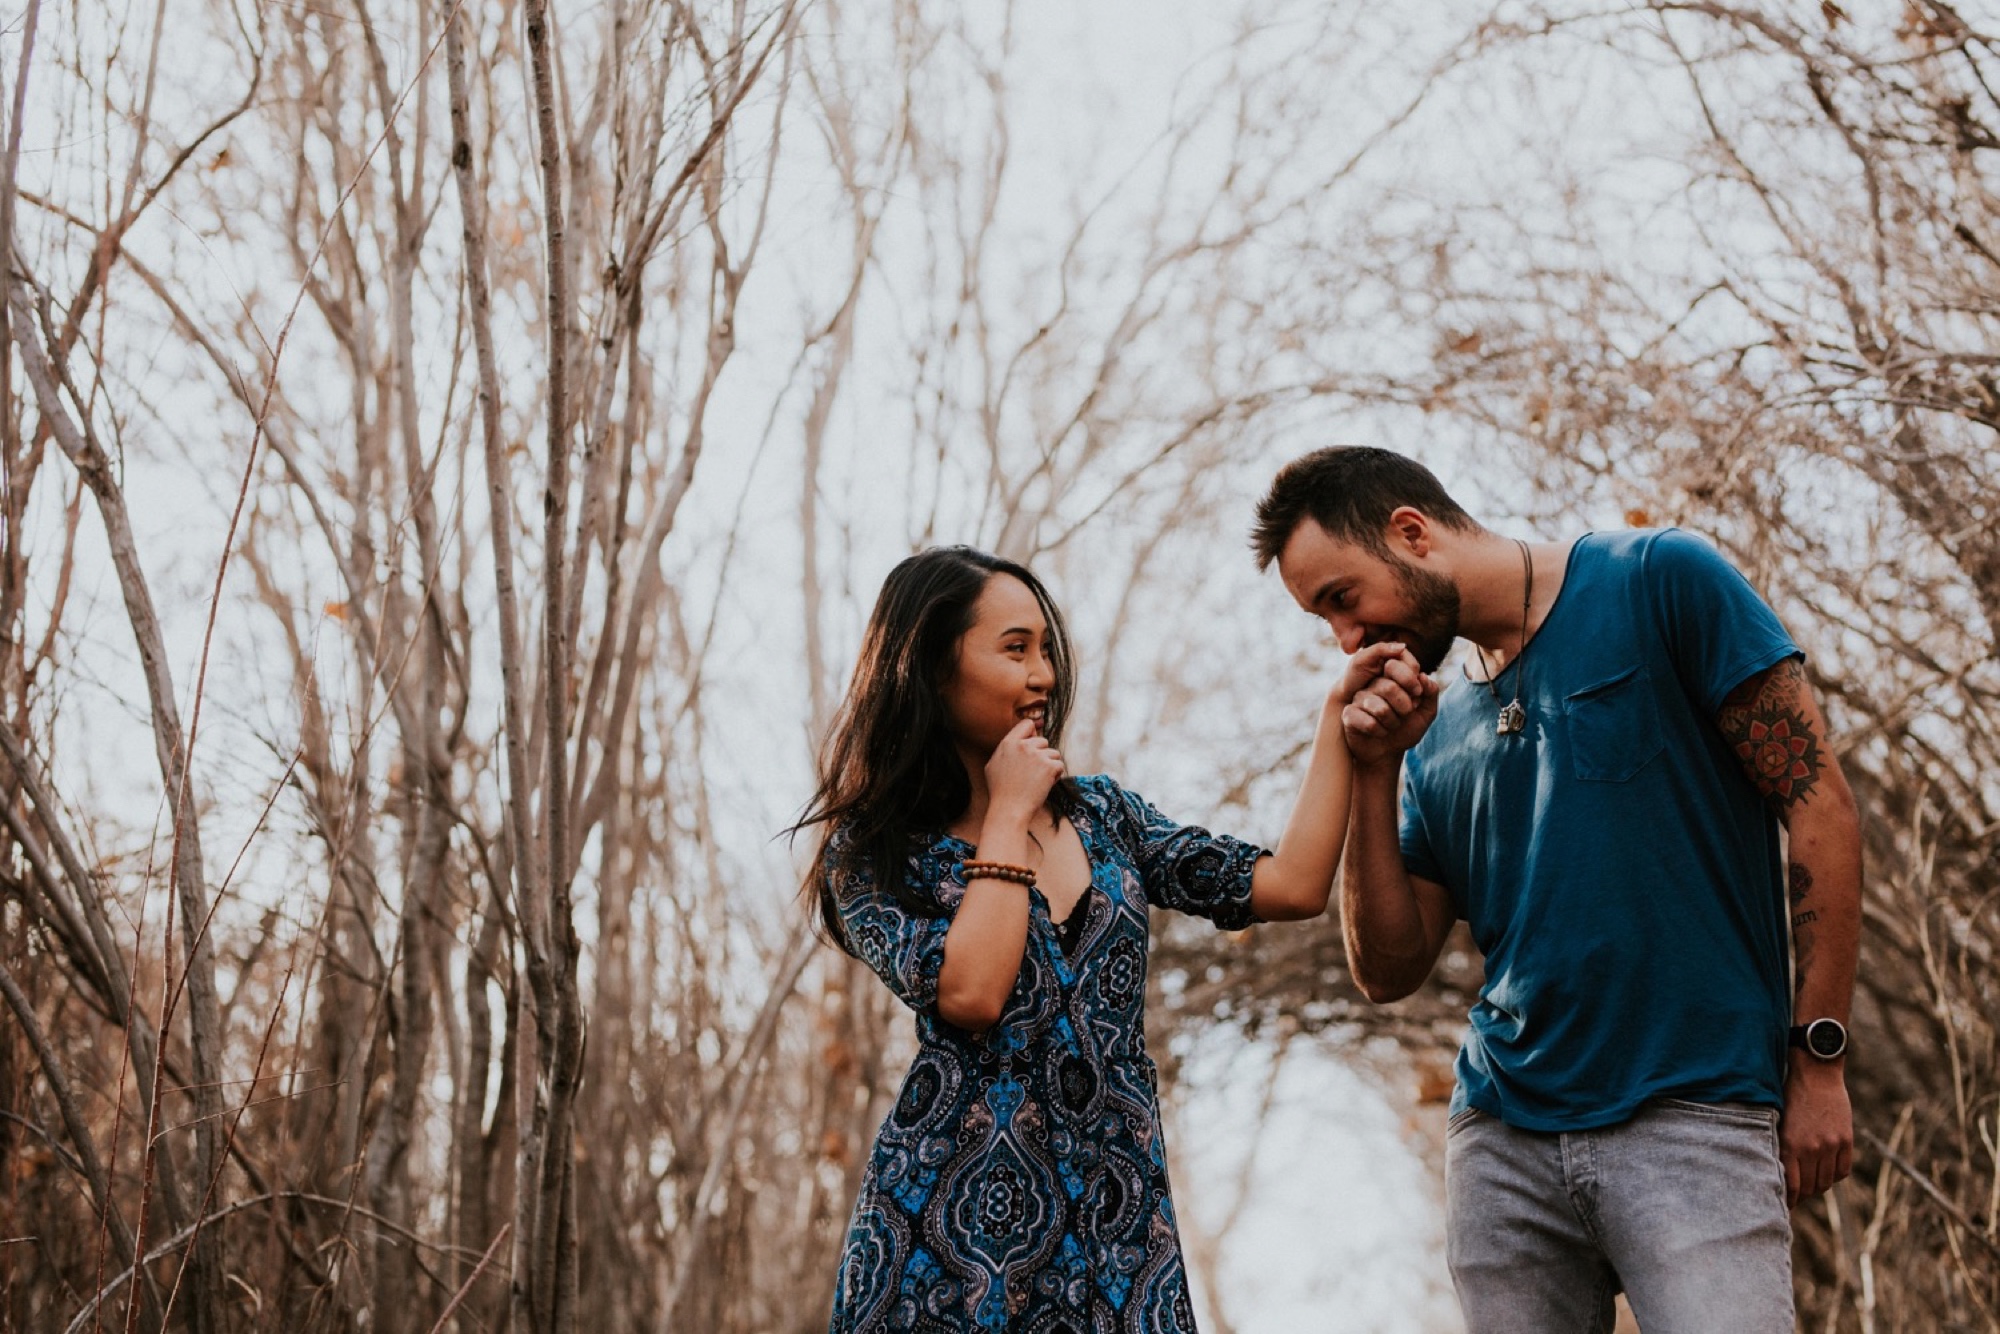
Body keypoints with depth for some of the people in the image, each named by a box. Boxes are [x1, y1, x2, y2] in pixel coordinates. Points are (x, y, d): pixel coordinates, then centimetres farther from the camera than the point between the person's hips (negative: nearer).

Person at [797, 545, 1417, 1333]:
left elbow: (1293, 887, 6)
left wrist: (1338, 716, 4)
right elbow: (968, 993, -18)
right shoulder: (874, 852, 0)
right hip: (956, 1227, -4)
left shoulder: (1099, 815, 12)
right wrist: (1008, 815, -7)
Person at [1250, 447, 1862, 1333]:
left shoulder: (1659, 583, -1)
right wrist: (1375, 775, 2)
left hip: (1691, 1116, -5)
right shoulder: (1436, 733, 15)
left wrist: (1817, 1059, -8)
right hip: (1502, 1139, 5)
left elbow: (1817, 805, -4)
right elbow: (1388, 972, 13)